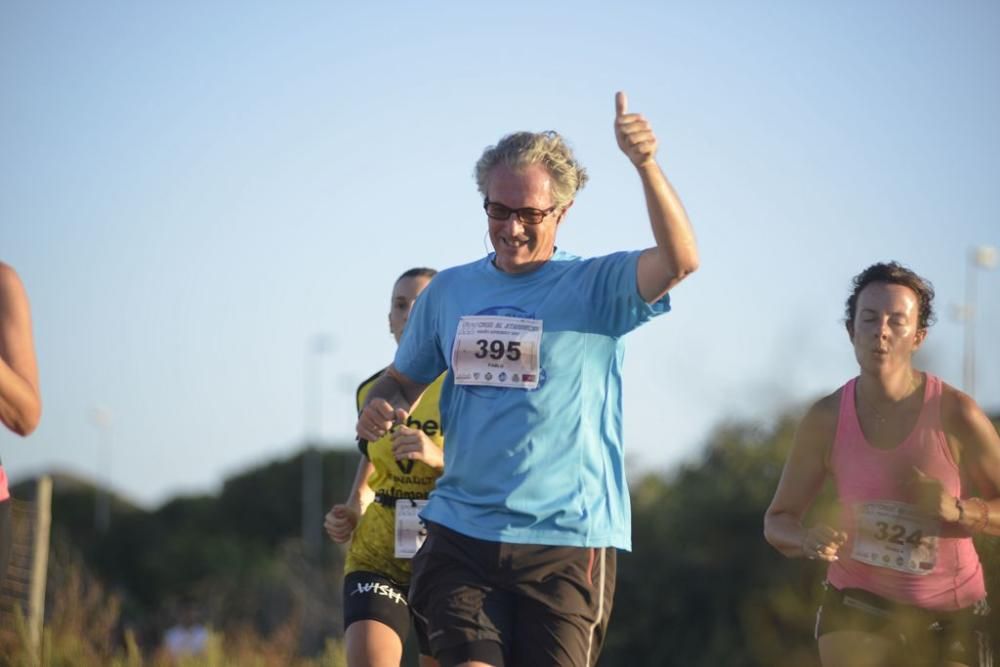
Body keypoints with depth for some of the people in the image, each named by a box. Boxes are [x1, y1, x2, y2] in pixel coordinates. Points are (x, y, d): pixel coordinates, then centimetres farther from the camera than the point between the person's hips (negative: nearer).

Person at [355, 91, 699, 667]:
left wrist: (646, 165, -33)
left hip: (567, 540, -3)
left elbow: (680, 261, -20)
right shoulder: (450, 290, 12)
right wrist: (380, 408, -1)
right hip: (461, 537, 3)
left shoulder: (596, 286, -1)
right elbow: (404, 381, 23)